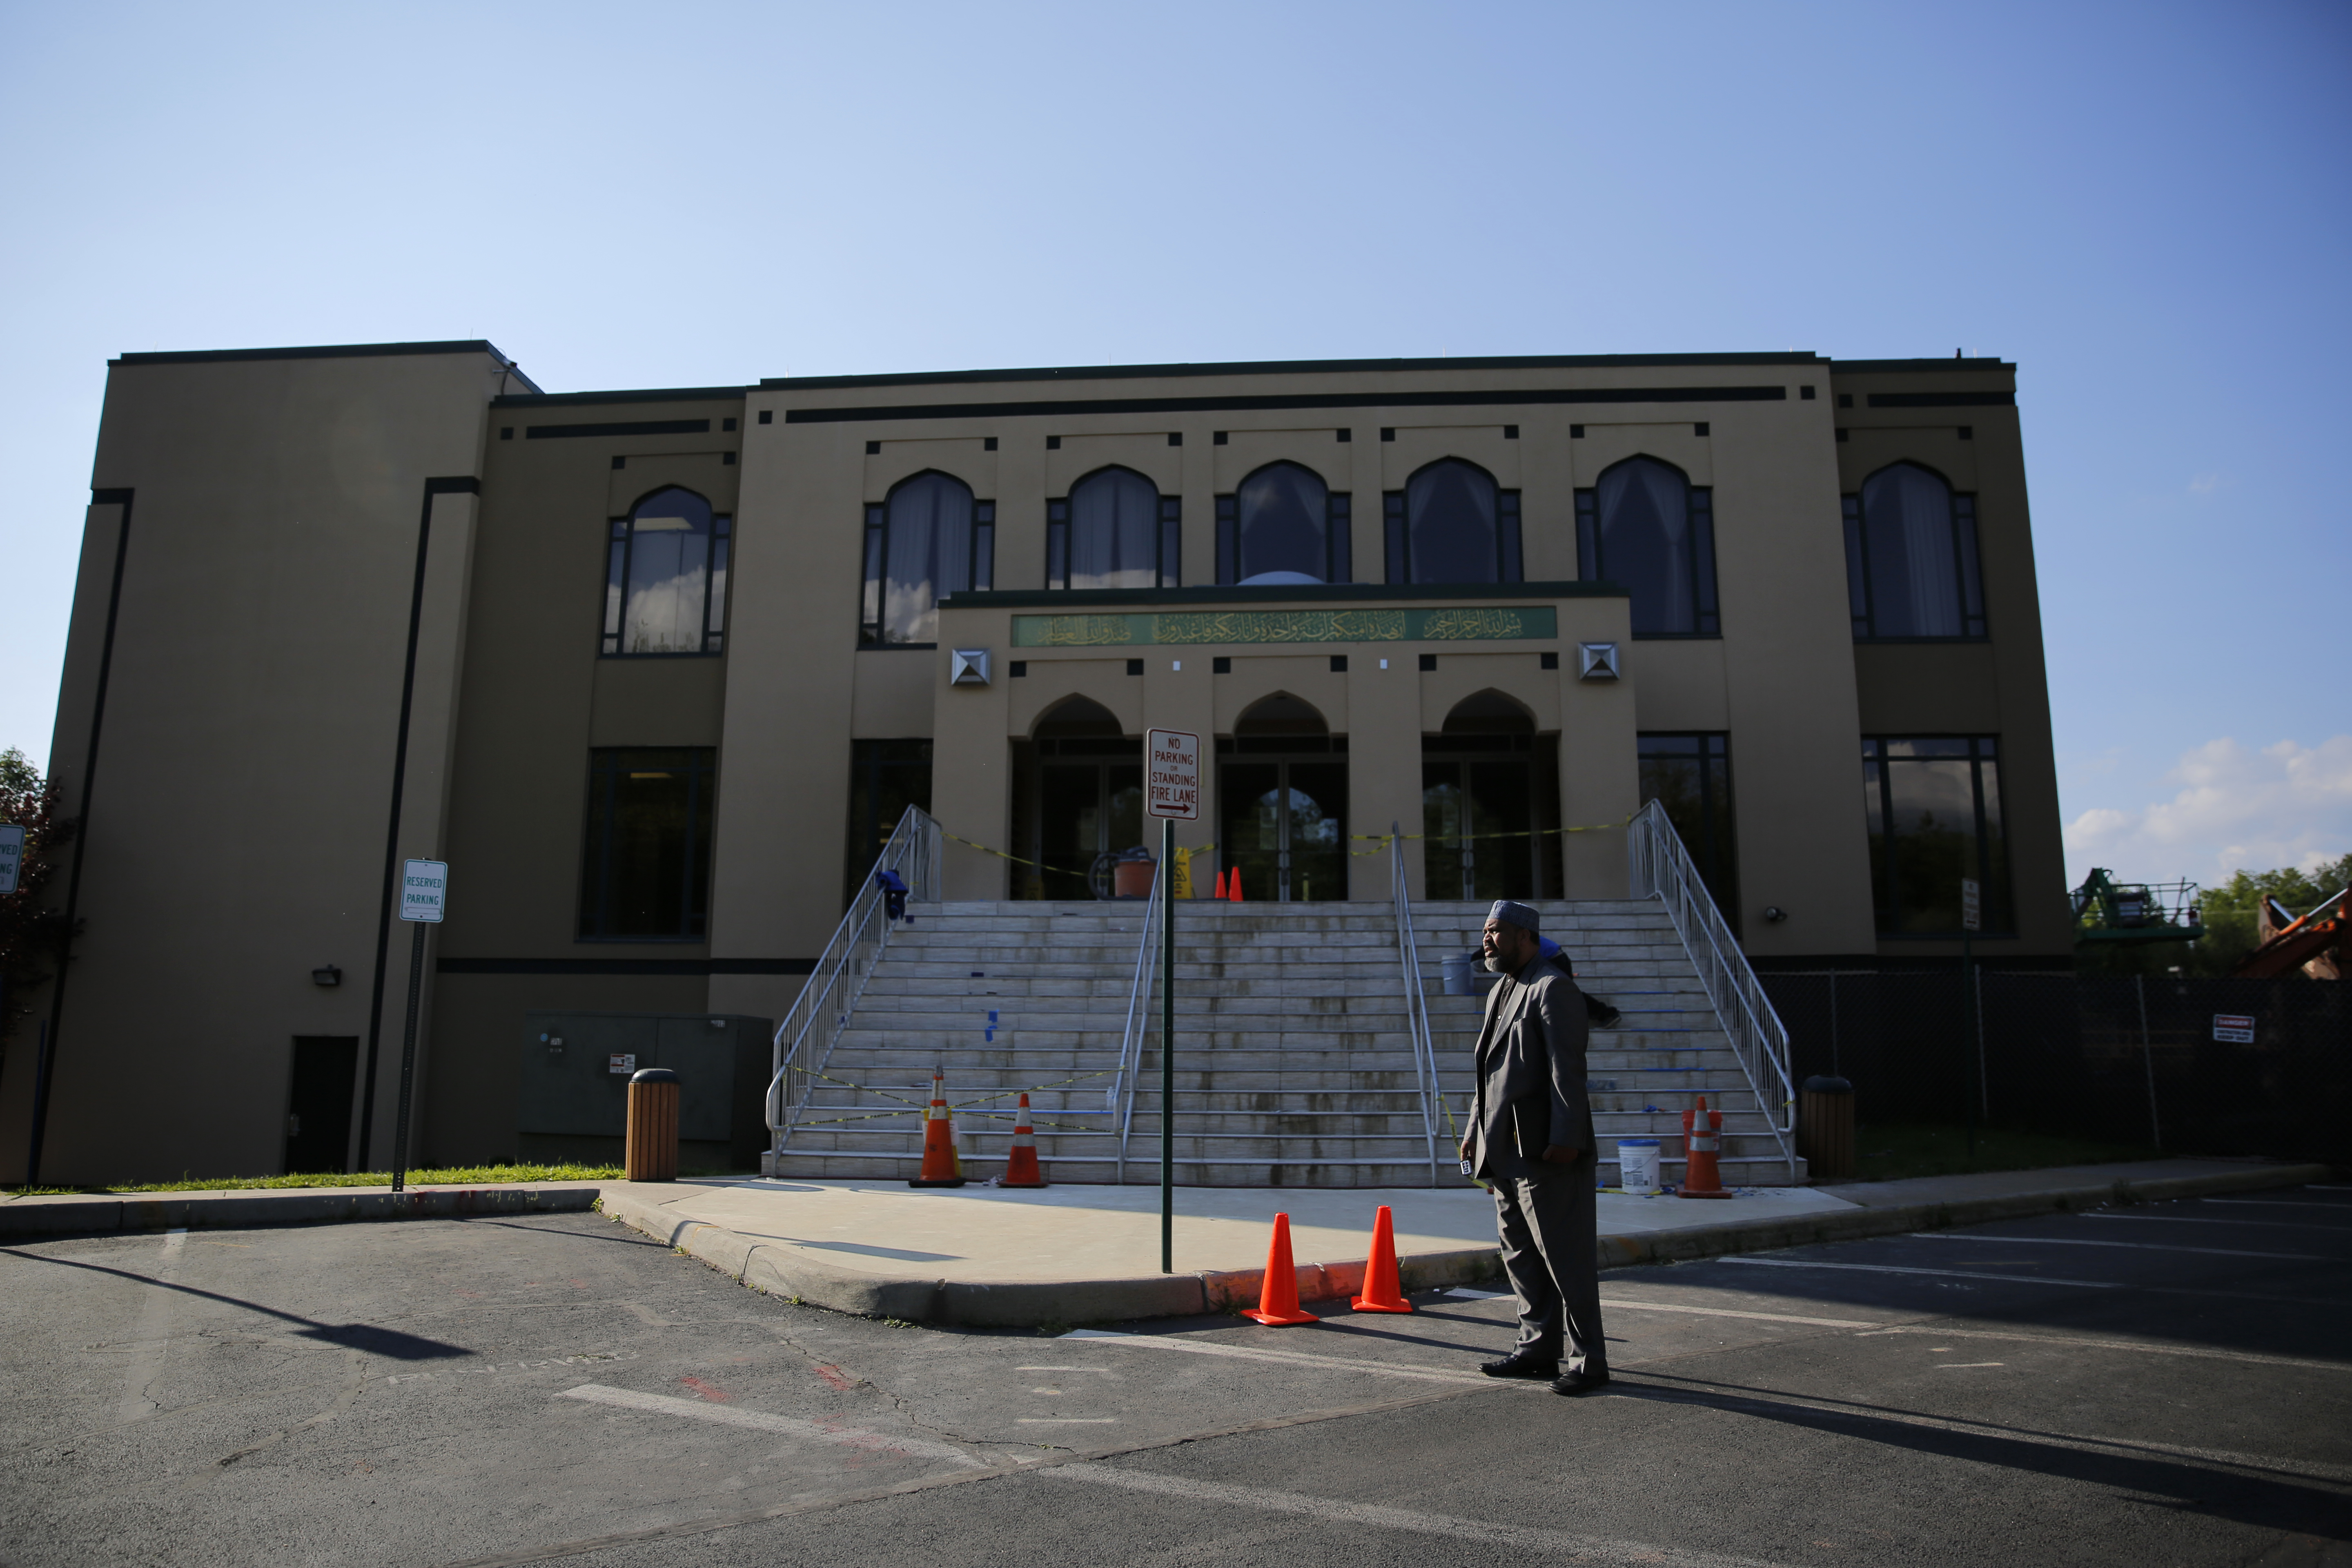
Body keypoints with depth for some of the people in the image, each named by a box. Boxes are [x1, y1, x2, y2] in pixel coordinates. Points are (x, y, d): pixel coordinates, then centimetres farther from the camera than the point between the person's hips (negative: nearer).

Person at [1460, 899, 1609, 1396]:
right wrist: (1476, 1129, 17)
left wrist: (1564, 1139, -22)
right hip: (1508, 1151, 10)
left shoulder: (1552, 987, -10)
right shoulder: (1500, 993, 19)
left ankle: (1589, 1360, 7)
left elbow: (1567, 1068, -17)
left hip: (1546, 1152, -10)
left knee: (1565, 1256, -3)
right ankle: (1538, 1347, 25)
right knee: (1521, 1254, 15)